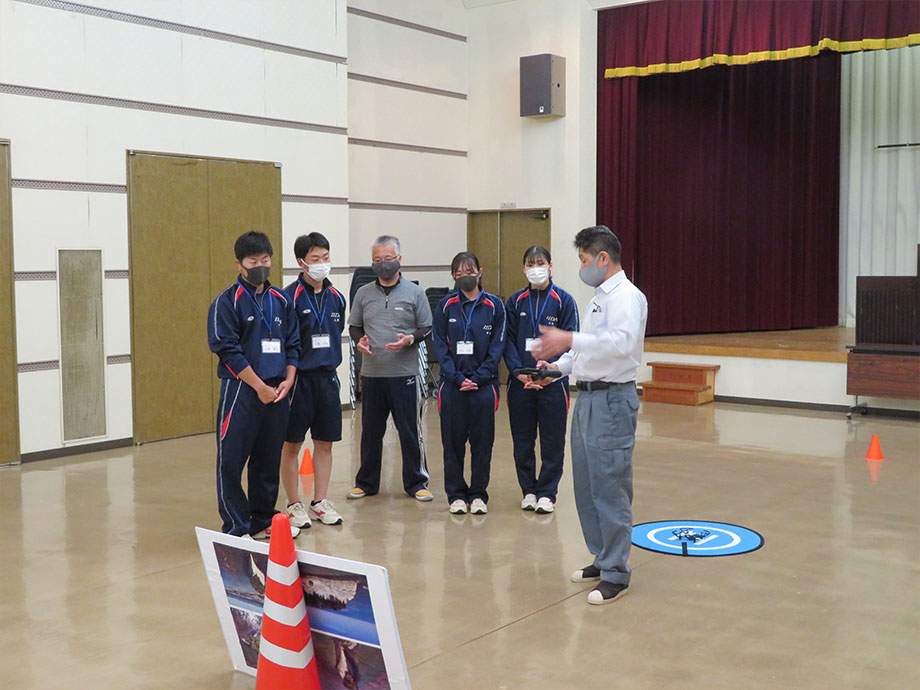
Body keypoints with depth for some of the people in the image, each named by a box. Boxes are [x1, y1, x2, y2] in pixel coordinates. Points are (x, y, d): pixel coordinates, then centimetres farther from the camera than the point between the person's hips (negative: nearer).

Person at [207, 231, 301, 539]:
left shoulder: (281, 301, 12)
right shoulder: (227, 302, -4)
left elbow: (293, 344, 14)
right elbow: (228, 350, -10)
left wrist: (288, 380, -2)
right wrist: (260, 386, -12)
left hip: (277, 392, 5)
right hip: (241, 390, -5)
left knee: (269, 459, 12)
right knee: (232, 460, -3)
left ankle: (263, 520, 24)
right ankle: (236, 527, 6)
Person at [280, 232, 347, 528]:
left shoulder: (336, 298, 8)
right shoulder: (290, 297, -11)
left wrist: (330, 363, 16)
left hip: (327, 377, 6)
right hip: (299, 378, -5)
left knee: (325, 442, 11)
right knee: (291, 444, 4)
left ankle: (320, 502, 22)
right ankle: (294, 505, 15)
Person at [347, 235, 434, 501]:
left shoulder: (414, 292, 3)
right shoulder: (363, 293, 11)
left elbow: (427, 328, 4)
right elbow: (354, 326, 17)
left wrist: (410, 339, -15)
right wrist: (359, 340, -5)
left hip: (404, 373, -3)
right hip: (371, 373, 3)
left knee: (410, 430, 1)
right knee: (370, 431, 10)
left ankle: (416, 482, 13)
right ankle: (366, 482, 22)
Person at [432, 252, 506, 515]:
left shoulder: (494, 306, 2)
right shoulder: (446, 306, 4)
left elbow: (497, 347, 0)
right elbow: (440, 346, 1)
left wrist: (478, 378, -9)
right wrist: (457, 378, -9)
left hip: (484, 383, 0)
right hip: (452, 384, 1)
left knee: (482, 441, 4)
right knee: (453, 441, 4)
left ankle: (478, 494, 16)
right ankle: (456, 494, 16)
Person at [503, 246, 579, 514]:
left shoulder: (563, 300, 0)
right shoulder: (515, 301, 7)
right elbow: (508, 340, 4)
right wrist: (519, 371, -10)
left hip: (552, 380, -2)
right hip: (520, 381, 3)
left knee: (552, 440, 2)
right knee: (522, 440, 8)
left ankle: (547, 493, 13)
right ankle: (528, 490, 22)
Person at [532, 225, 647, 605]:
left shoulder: (626, 296, -12)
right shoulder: (599, 297, 19)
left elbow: (622, 342, -29)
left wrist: (568, 340, -36)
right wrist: (556, 366, 11)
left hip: (612, 399, -10)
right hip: (587, 397, 10)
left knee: (610, 488, -6)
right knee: (586, 486, 15)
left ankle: (615, 574, 2)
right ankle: (602, 559, 27)